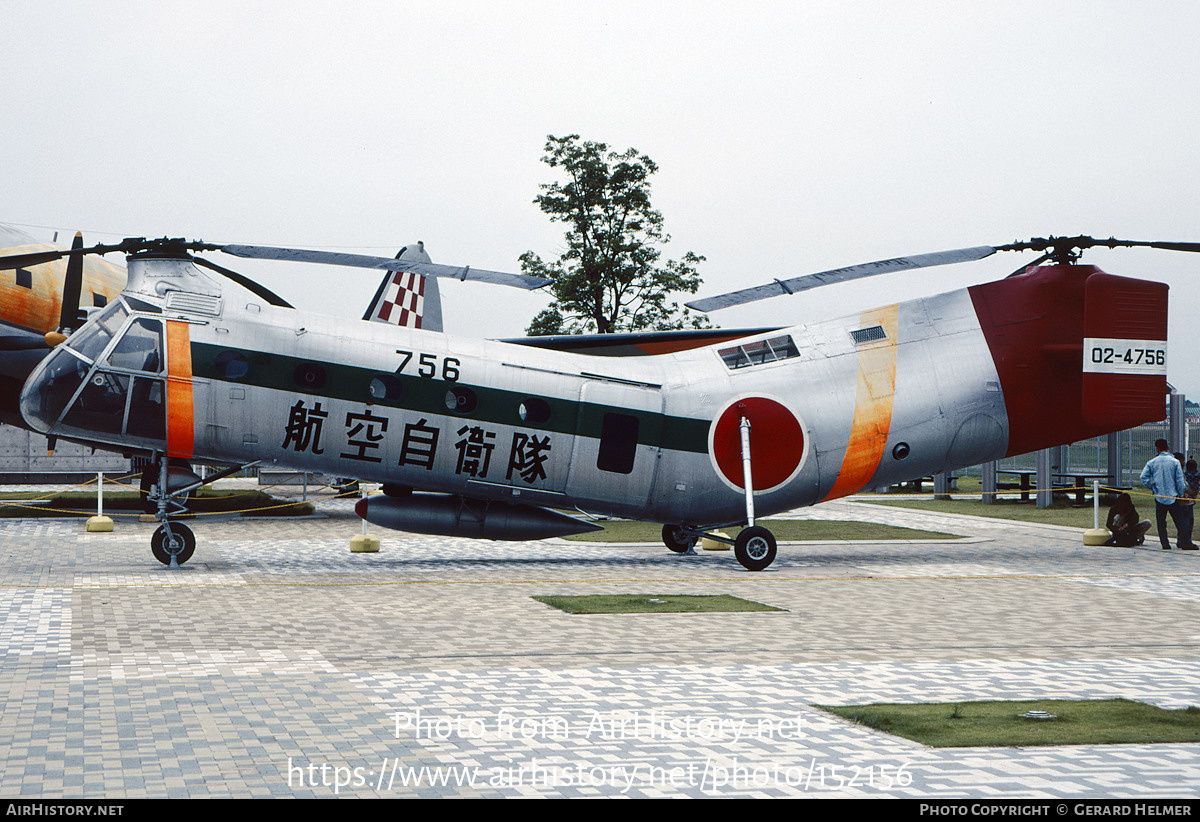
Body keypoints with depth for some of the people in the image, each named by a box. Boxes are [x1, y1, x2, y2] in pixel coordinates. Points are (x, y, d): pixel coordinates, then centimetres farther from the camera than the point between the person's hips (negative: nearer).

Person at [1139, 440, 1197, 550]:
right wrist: (1181, 495, 6)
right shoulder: (1175, 462, -4)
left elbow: (1143, 477, -5)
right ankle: (1185, 542, 3)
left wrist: (1153, 487, 6)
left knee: (1161, 522, 7)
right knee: (1180, 520, 4)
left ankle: (1165, 543, 6)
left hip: (1159, 497, 1)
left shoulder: (1151, 463, 0)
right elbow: (1180, 481, -3)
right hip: (1173, 497, -1)